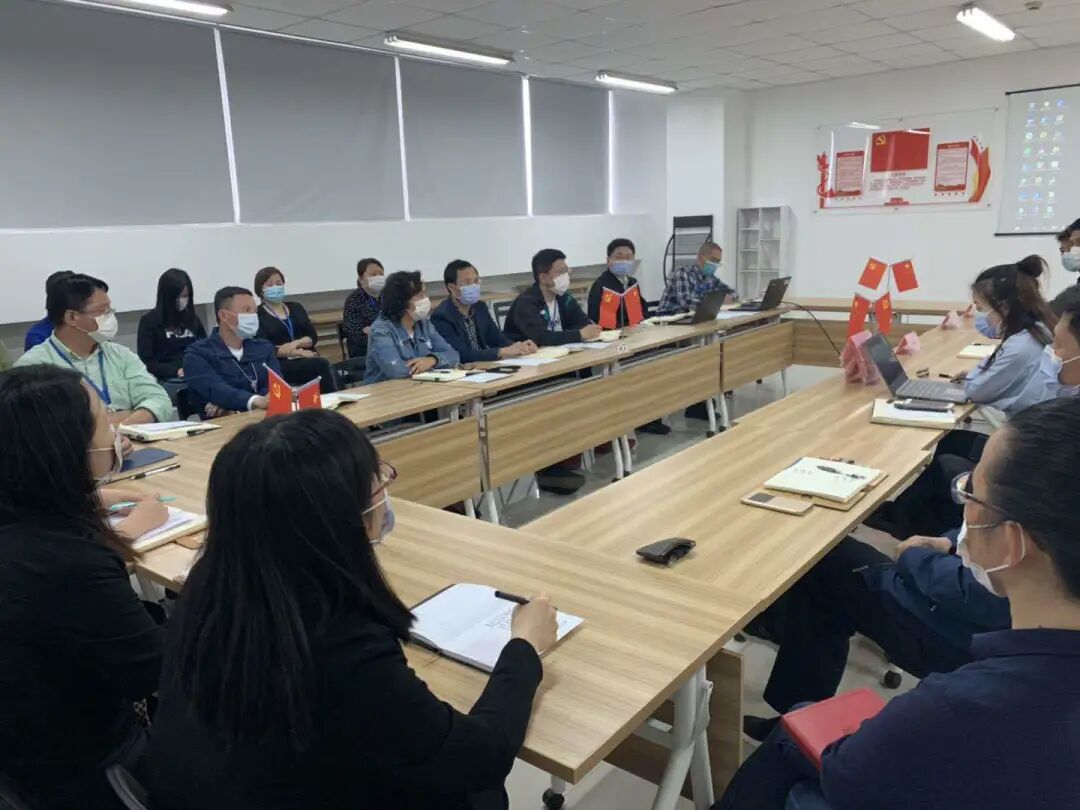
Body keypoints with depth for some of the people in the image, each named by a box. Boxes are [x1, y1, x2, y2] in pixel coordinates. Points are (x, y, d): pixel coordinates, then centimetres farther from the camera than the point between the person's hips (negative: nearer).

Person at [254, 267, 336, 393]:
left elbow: (313, 336, 13)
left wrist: (295, 343, -8)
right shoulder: (256, 315, 4)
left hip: (307, 360, 4)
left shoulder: (296, 307, 21)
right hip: (279, 365, -4)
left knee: (320, 365, -32)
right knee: (321, 364, -30)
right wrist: (299, 352, -14)